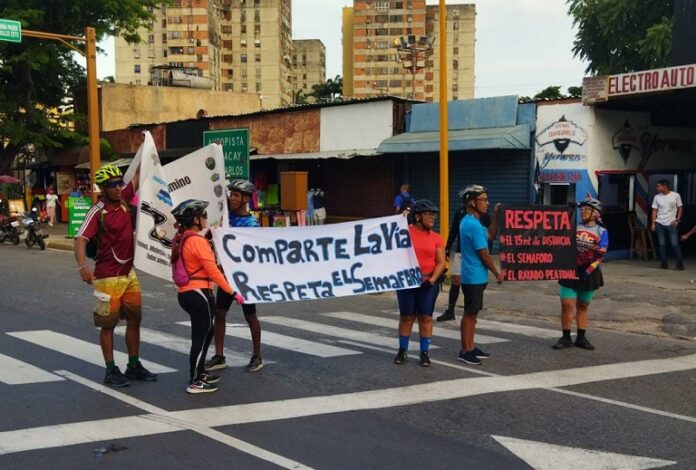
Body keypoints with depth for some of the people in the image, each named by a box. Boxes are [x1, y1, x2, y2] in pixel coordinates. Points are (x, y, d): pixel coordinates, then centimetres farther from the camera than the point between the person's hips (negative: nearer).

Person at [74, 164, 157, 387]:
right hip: (108, 276, -7)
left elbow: (137, 178, 15)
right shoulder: (98, 212, -17)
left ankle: (134, 366, 25)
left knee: (134, 320, 13)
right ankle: (111, 371, 12)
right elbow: (81, 239, -27)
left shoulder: (123, 198, 3)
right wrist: (82, 265, -44)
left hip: (129, 272, 7)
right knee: (108, 324, 3)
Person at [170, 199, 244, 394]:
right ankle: (195, 382, 3)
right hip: (199, 293, -9)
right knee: (201, 336, -2)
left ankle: (199, 373, 31)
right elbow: (213, 271, -18)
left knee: (205, 332, 21)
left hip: (185, 293, 9)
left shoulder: (180, 239, 10)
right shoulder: (198, 240, -17)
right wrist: (232, 292, -15)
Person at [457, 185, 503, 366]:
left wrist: (496, 216, 13)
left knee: (472, 313, 15)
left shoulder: (467, 221, 10)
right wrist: (497, 273, -7)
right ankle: (465, 351, 4)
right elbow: (484, 254, -18)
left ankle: (470, 348, 22)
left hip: (474, 276, 10)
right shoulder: (474, 225, -21)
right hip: (475, 277, -10)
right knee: (470, 314, -3)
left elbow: (488, 236, 22)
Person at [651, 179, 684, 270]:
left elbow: (680, 208, 5)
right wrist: (653, 223, 0)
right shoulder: (657, 197, 4)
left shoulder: (675, 195, -2)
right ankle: (664, 264, 11)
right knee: (661, 244, 3)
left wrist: (677, 220, -6)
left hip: (671, 224, -3)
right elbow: (655, 210, 7)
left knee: (675, 244, -6)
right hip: (660, 224, 3)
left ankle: (680, 264, 3)